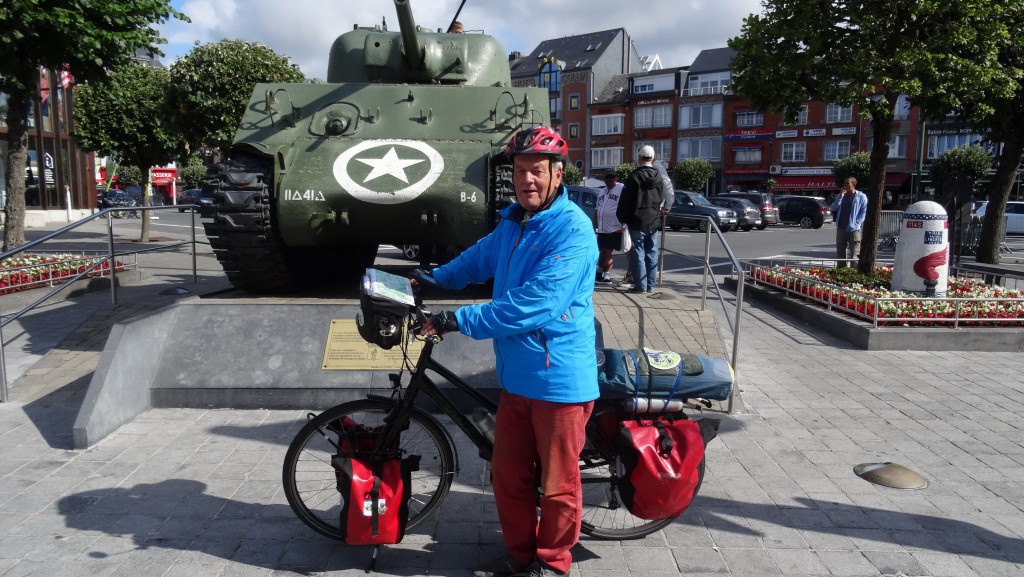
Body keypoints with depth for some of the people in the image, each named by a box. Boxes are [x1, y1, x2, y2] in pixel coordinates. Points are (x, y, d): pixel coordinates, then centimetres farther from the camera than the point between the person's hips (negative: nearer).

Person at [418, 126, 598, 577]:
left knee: (556, 484, 9)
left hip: (559, 378, -8)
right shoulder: (512, 221, 10)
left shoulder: (571, 229, -18)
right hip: (516, 374, 8)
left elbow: (531, 306, -26)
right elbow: (479, 258, 31)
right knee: (508, 475, 17)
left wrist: (457, 320, -22)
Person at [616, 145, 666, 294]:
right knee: (652, 254, 9)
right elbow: (663, 199, 10)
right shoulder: (659, 177, 4)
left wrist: (622, 218, 1)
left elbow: (625, 200, -9)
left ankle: (641, 286, -1)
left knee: (638, 254, 0)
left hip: (637, 222, -4)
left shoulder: (634, 177, -11)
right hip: (653, 222, 5)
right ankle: (650, 286, 12)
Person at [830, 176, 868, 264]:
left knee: (854, 254, -9)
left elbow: (864, 212, -3)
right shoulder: (840, 196, 15)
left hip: (854, 229, -5)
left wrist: (857, 223, -14)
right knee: (840, 254, 10)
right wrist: (840, 196, -5)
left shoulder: (861, 197, 1)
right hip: (840, 228, 5)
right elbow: (832, 209, 4)